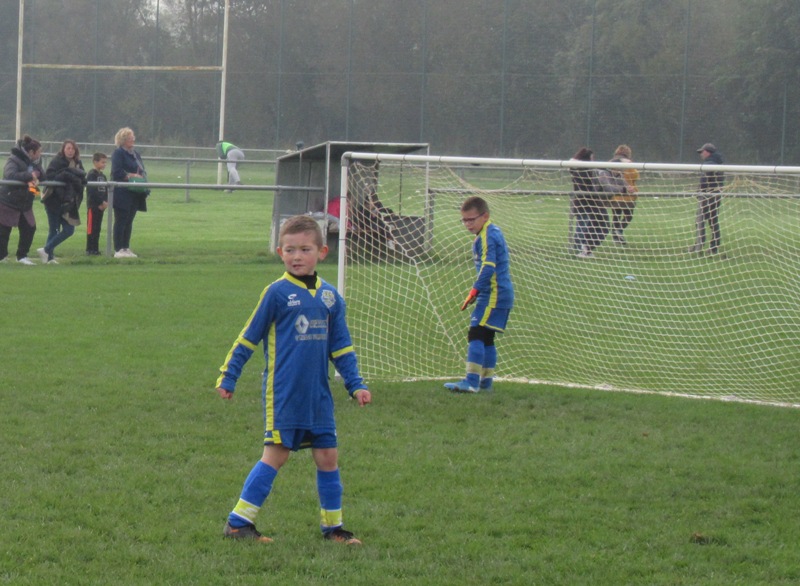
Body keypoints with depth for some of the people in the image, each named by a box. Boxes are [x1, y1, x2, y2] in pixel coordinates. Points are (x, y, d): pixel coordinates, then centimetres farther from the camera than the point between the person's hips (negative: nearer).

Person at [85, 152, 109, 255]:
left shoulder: (103, 176, 15)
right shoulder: (91, 175, -10)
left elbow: (105, 190, 14)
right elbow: (91, 192, -17)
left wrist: (105, 202, -3)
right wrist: (100, 203, -15)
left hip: (101, 206, 8)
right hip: (93, 205, -8)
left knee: (97, 228, 10)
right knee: (91, 228, -6)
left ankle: (95, 249, 14)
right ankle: (90, 250, -4)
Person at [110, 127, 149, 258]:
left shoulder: (135, 154, 19)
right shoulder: (118, 153, -6)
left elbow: (142, 171, 22)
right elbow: (117, 172, -15)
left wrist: (142, 177, 0)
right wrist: (131, 176, -17)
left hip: (134, 193, 8)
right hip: (122, 192, -8)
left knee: (129, 221, 9)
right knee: (121, 221, -6)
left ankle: (126, 248, 14)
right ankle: (118, 250, -5)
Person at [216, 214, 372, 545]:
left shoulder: (329, 296, 8)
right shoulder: (277, 293, -7)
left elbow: (341, 347, 15)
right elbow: (249, 337, -1)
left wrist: (355, 384, 9)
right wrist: (227, 377, 1)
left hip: (318, 395, 5)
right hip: (283, 393, -5)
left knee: (328, 456, 6)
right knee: (276, 453, -7)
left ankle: (332, 525, 17)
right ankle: (238, 523, -1)